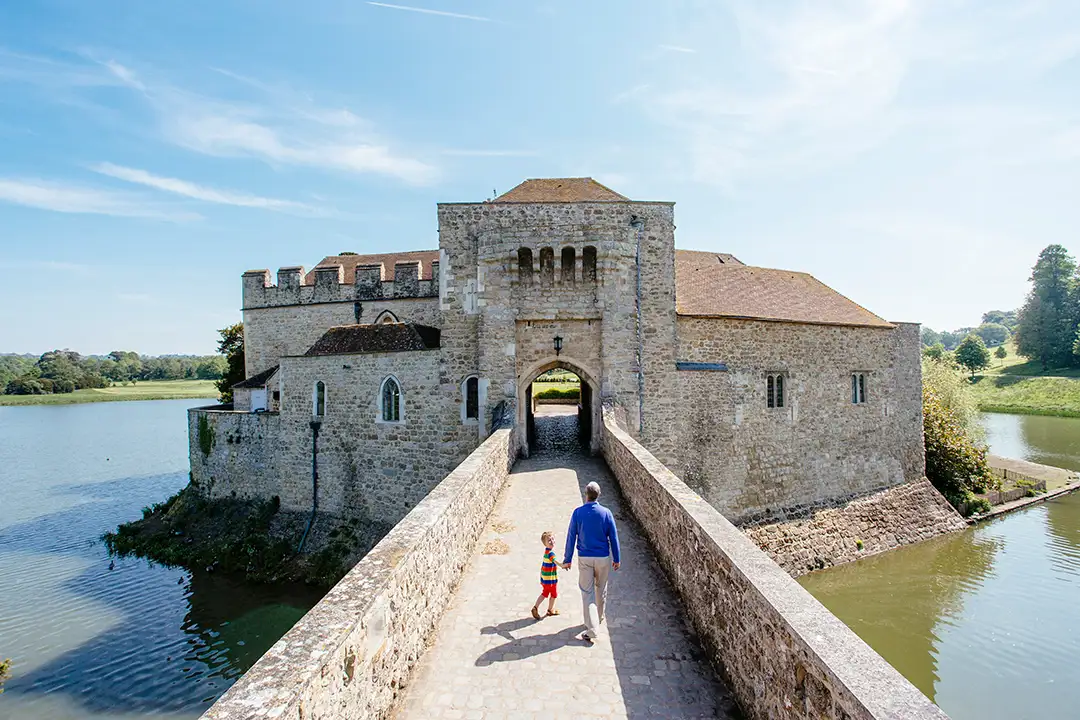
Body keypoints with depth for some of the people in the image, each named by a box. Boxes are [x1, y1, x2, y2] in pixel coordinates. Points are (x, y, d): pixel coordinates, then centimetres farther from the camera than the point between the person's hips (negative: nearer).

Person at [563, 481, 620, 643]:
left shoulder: (578, 513, -10)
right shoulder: (606, 513, -8)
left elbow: (571, 537, -6)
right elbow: (613, 537, -3)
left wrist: (567, 560, 3)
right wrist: (616, 559, 9)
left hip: (584, 558, -1)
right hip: (603, 558, 2)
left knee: (587, 592, 4)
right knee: (601, 589, 21)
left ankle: (592, 629, -1)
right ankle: (598, 618, 40)